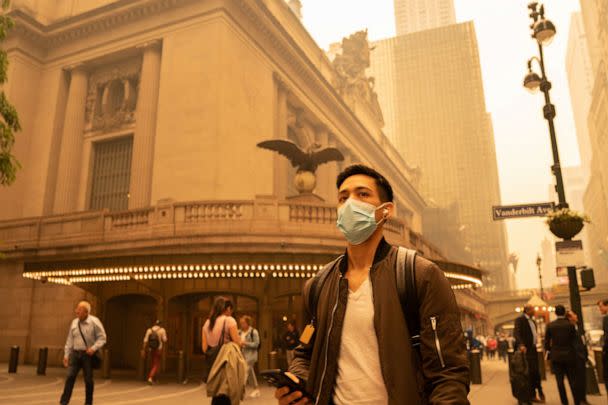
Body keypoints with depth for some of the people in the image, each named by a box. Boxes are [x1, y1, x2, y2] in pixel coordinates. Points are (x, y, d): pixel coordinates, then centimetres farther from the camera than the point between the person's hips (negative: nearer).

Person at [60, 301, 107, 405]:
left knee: (88, 379, 4)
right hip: (75, 353, 4)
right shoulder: (74, 322, 5)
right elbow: (70, 340, 11)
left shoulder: (94, 322, -10)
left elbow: (102, 337, -8)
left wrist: (94, 348, -21)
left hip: (88, 354, -4)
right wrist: (66, 355, 7)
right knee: (70, 377, -6)